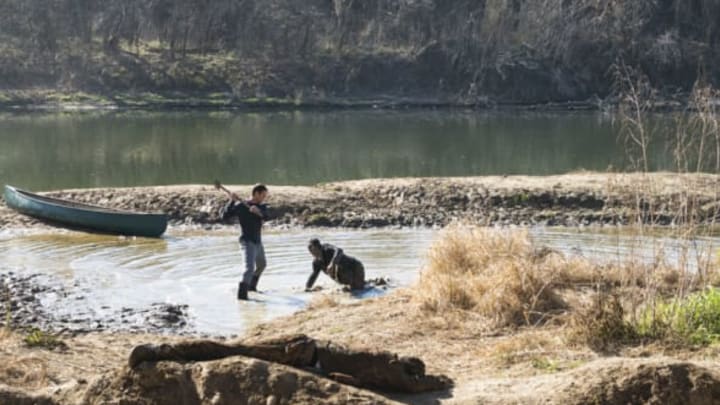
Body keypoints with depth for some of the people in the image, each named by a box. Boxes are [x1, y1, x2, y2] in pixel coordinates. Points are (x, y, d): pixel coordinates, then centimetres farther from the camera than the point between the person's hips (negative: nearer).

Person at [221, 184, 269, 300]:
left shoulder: (262, 207, 5)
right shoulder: (241, 206, -12)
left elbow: (265, 216, -17)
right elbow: (225, 216, -20)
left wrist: (258, 211, -38)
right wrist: (232, 202, -31)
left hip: (258, 242, 8)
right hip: (248, 242, -8)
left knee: (261, 265, 27)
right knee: (250, 267, -25)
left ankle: (252, 286, 48)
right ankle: (242, 293, -31)